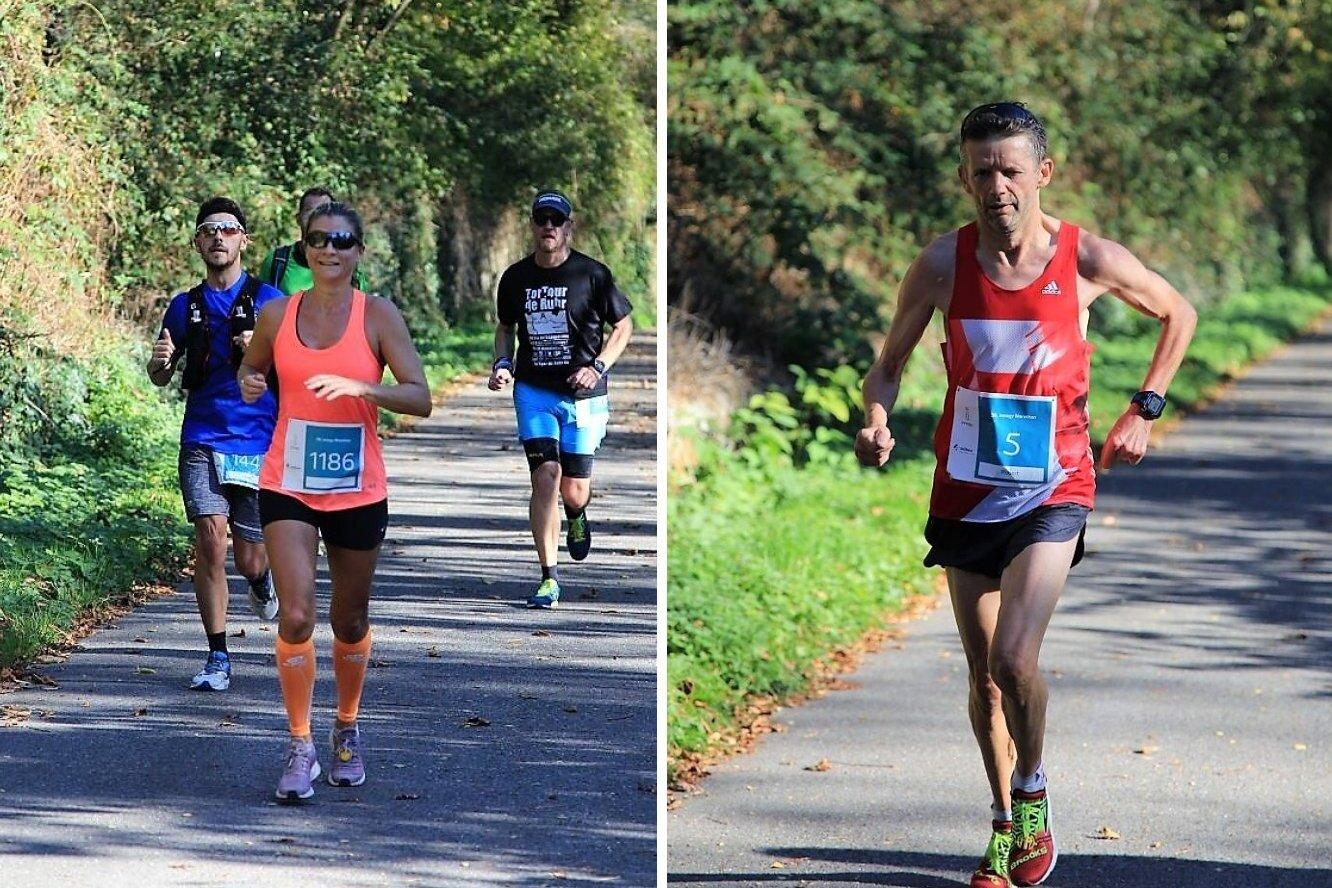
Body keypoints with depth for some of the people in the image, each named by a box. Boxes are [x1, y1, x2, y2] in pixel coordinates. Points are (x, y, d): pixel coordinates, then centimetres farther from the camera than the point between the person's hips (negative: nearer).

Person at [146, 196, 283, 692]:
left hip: (258, 442, -1)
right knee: (210, 539, -14)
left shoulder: (268, 301, 2)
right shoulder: (185, 307, 11)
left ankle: (261, 580, 40)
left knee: (249, 558, 1)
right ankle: (218, 658, -7)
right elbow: (160, 377, 17)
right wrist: (161, 361, -7)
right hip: (203, 441, 1)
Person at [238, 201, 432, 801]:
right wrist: (249, 386, -7)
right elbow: (250, 371, 17)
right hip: (288, 487, 0)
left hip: (359, 492, 0)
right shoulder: (277, 315, -1)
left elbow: (420, 398, -11)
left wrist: (358, 387, -26)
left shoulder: (377, 315, -6)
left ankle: (347, 731, 36)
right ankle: (300, 747, -5)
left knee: (351, 622, 13)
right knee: (296, 615, -14)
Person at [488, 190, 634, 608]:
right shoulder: (516, 277, 3)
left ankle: (576, 517, 42)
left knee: (574, 492, 2)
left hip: (583, 394, -1)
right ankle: (549, 578, -9)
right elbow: (505, 327, 19)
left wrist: (598, 367, -11)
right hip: (534, 390, 1)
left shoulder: (592, 274, -5)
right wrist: (502, 363, 0)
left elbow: (623, 325, 4)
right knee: (545, 476, -14)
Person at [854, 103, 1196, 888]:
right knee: (985, 674, 10)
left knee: (1014, 660, -18)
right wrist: (878, 419, -17)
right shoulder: (943, 265, -6)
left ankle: (1034, 797, 6)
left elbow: (1179, 314, 10)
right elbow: (891, 363, 4)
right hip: (967, 490, 3)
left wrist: (1144, 411, 3)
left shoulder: (1087, 259, -9)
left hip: (1053, 490, -3)